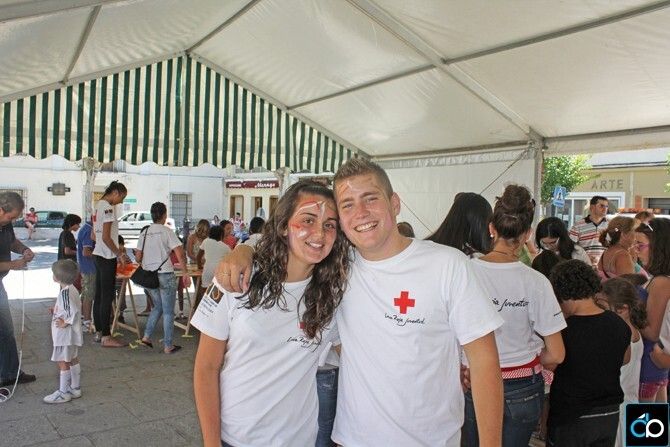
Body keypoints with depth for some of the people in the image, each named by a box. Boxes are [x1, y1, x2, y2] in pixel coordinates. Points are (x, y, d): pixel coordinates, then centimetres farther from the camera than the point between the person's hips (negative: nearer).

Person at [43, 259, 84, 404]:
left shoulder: (65, 292, -23)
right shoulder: (72, 289, 6)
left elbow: (74, 311, -30)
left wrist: (65, 323, -19)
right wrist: (57, 311, 10)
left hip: (65, 334, -10)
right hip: (72, 334, 10)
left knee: (63, 362, 1)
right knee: (73, 360, 17)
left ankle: (63, 393, 12)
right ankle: (75, 388, 27)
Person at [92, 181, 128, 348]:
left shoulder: (98, 205, 14)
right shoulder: (108, 207, -15)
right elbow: (106, 237, -19)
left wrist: (116, 250, 17)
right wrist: (119, 254, -10)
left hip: (98, 254, 10)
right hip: (107, 257, -10)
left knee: (99, 295, 13)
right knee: (107, 297, -5)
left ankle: (99, 332, 22)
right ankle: (106, 337, -1)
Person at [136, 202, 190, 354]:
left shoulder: (145, 232, 7)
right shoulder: (167, 231, -8)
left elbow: (138, 257, 9)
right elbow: (180, 255, -15)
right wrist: (186, 273, -10)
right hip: (165, 275, -6)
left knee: (157, 307, 23)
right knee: (168, 311, 3)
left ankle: (146, 337, 17)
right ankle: (168, 346, 8)